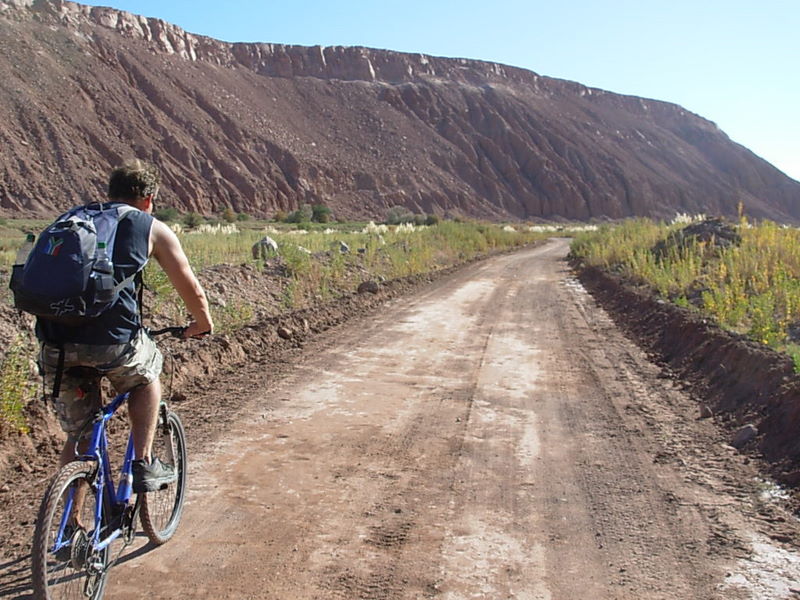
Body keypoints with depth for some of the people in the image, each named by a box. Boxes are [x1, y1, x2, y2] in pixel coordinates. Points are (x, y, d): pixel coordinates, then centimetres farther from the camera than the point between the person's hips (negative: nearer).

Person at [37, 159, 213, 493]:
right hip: (111, 340, -4)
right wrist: (203, 324, 34)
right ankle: (144, 466, 24)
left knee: (77, 434, 20)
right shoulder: (153, 228, 11)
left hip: (54, 343, 4)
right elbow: (192, 291, 14)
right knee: (147, 374, 29)